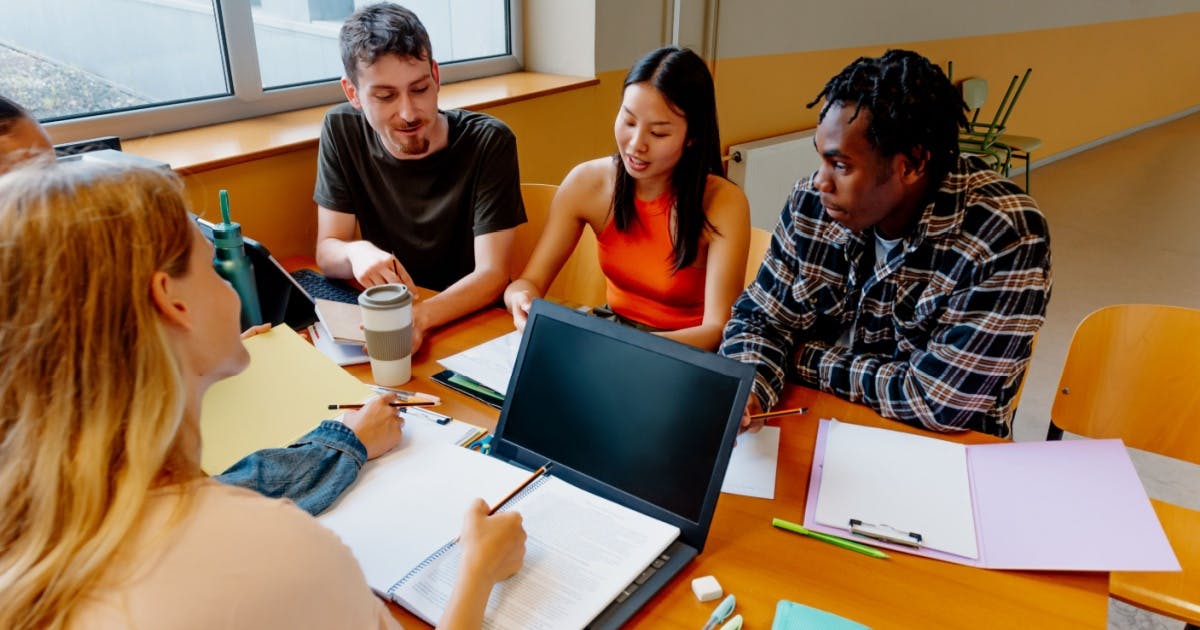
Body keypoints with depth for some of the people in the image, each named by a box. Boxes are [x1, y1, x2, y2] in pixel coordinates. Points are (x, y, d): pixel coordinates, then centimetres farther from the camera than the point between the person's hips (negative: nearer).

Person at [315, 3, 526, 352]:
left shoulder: (488, 142, -16)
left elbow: (492, 273, -19)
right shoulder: (341, 131, -6)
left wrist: (419, 317, -36)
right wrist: (355, 252, -26)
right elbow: (327, 250, -3)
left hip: (472, 322, -2)